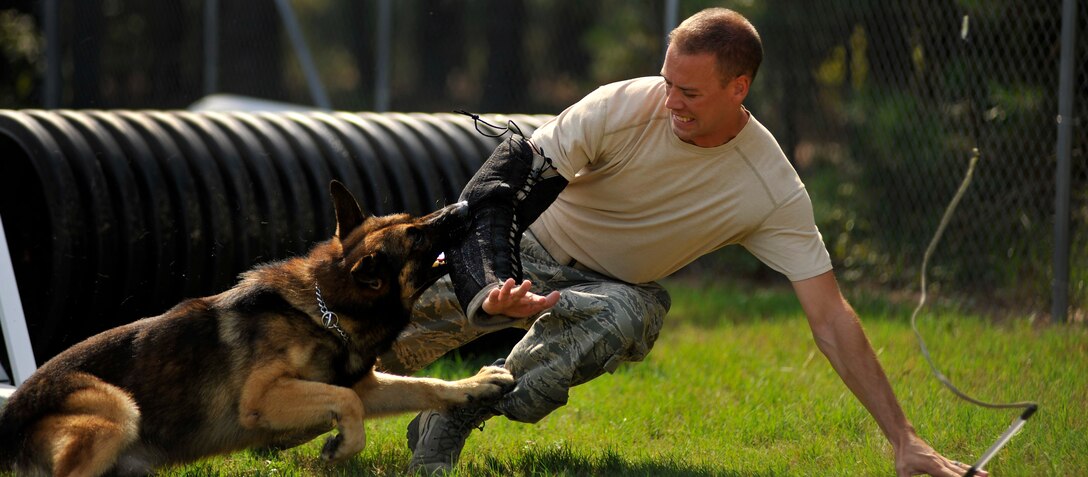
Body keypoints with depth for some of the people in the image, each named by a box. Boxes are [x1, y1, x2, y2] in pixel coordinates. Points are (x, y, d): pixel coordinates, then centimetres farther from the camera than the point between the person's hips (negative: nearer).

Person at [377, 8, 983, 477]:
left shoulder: (774, 193, -24)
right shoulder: (627, 105, -24)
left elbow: (831, 318, -22)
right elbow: (514, 173, -19)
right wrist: (492, 285, -35)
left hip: (618, 288, 0)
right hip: (529, 250, 0)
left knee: (625, 317, -36)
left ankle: (451, 419, -24)